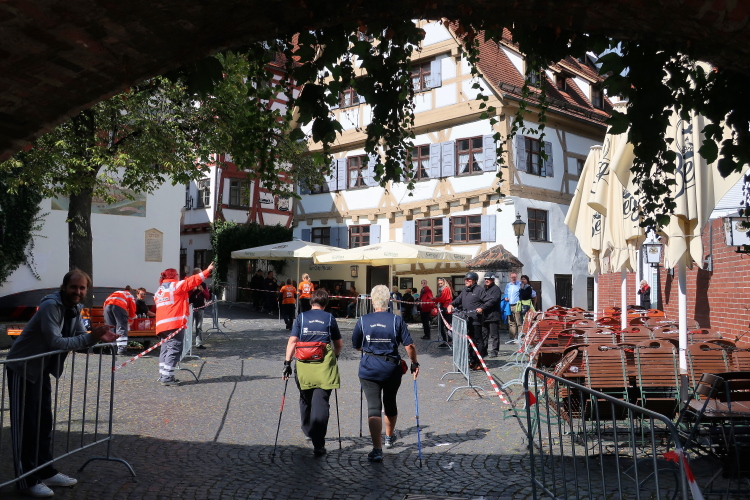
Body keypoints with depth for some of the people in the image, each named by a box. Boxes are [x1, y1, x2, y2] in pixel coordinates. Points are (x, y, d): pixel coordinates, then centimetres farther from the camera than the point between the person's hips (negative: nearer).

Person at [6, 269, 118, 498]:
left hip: (42, 369, 9)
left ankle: (45, 472, 24)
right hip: (22, 368, -9)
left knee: (44, 421, 14)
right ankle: (27, 480, 5)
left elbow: (81, 335, 4)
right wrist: (90, 337, -30)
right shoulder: (51, 306, -25)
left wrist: (99, 338, -16)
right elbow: (55, 342, -31)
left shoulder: (74, 309, 2)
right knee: (25, 424, -3)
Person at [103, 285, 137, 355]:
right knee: (122, 328, -3)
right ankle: (122, 349, -13)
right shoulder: (130, 296, 30)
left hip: (107, 305, 4)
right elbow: (132, 311, 25)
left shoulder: (116, 293, 41)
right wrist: (129, 323, 40)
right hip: (119, 306, -4)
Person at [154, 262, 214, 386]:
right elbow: (193, 280, -7)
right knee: (174, 349, -7)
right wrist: (207, 270, -5)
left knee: (166, 349, 15)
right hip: (175, 324, -8)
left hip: (161, 324, 8)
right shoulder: (176, 285, -2)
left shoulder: (159, 291, 21)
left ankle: (163, 375, 16)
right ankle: (167, 377, -11)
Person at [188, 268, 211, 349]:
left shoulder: (203, 285, 12)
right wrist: (193, 290, -14)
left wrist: (202, 290, -6)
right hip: (191, 307, -3)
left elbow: (208, 297, 9)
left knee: (199, 327, 4)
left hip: (200, 307, 3)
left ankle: (199, 343, 4)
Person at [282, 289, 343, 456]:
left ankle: (309, 432, 38)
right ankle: (318, 444, -11)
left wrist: (287, 362, -1)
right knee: (321, 402, -3)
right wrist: (335, 356, 33)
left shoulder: (301, 317, 8)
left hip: (304, 364, 1)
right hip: (325, 364, -1)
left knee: (305, 400, 21)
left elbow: (292, 341, -2)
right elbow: (339, 344, 15)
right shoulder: (329, 318, 9)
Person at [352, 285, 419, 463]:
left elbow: (356, 346, 7)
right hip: (392, 369, 1)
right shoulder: (397, 320, -7)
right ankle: (389, 437, 43)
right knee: (390, 403, 21)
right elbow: (409, 345, -8)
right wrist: (414, 364, 7)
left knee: (373, 407, -2)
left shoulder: (363, 321, -4)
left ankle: (377, 449, -12)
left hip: (369, 369, -1)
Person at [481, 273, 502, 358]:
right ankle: (484, 350, 19)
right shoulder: (484, 289, 19)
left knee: (494, 335, -2)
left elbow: (492, 300, -20)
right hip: (484, 316, 7)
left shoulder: (496, 289, -6)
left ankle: (494, 351, 4)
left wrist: (482, 307, -28)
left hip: (493, 315, -7)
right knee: (483, 334, 11)